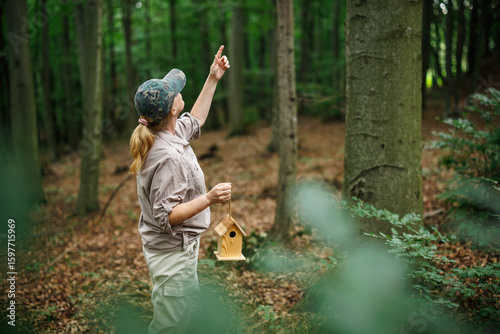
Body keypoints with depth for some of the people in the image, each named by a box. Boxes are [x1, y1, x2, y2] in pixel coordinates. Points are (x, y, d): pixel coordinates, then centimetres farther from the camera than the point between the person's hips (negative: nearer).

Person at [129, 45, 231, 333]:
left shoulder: (171, 133, -1)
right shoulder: (167, 157, -31)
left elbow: (194, 122, 21)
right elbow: (166, 215, -31)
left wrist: (213, 80, 18)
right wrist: (209, 199, -41)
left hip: (182, 247, 11)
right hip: (173, 252, -11)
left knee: (190, 304, 28)